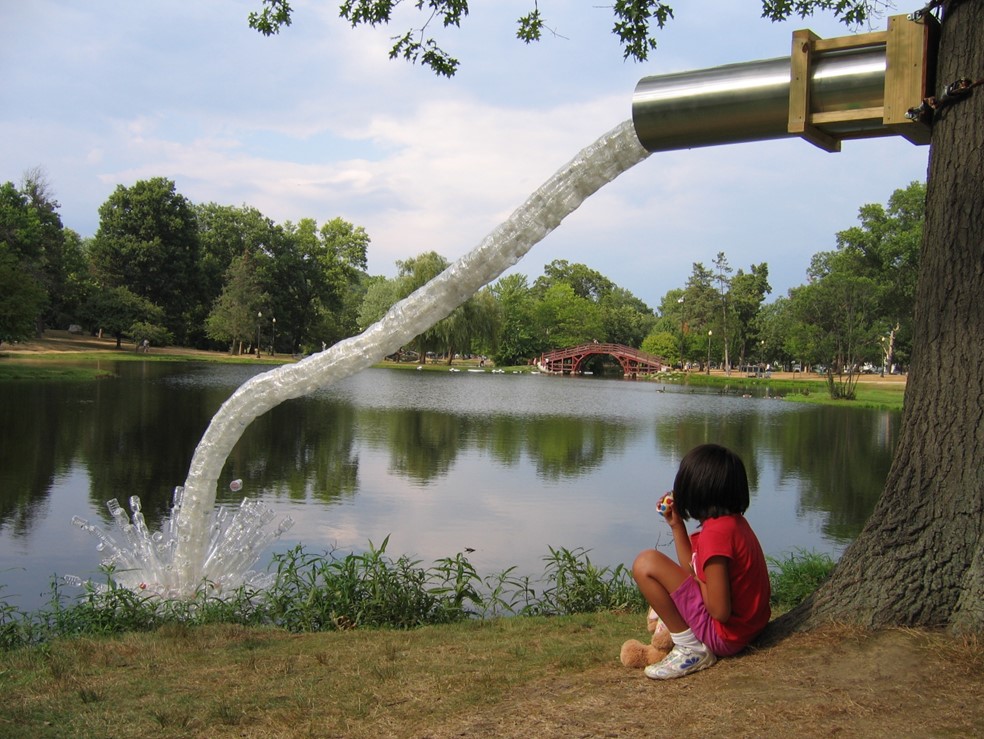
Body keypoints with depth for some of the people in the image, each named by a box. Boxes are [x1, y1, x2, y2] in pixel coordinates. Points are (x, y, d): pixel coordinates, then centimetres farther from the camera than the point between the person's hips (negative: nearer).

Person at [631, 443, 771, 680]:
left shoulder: (716, 532, -25)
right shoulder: (735, 520, 4)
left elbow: (720, 612, -25)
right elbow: (694, 570, 15)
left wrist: (699, 579, -7)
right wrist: (676, 525, 12)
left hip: (725, 634, -10)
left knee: (646, 563, -16)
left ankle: (690, 650, -9)